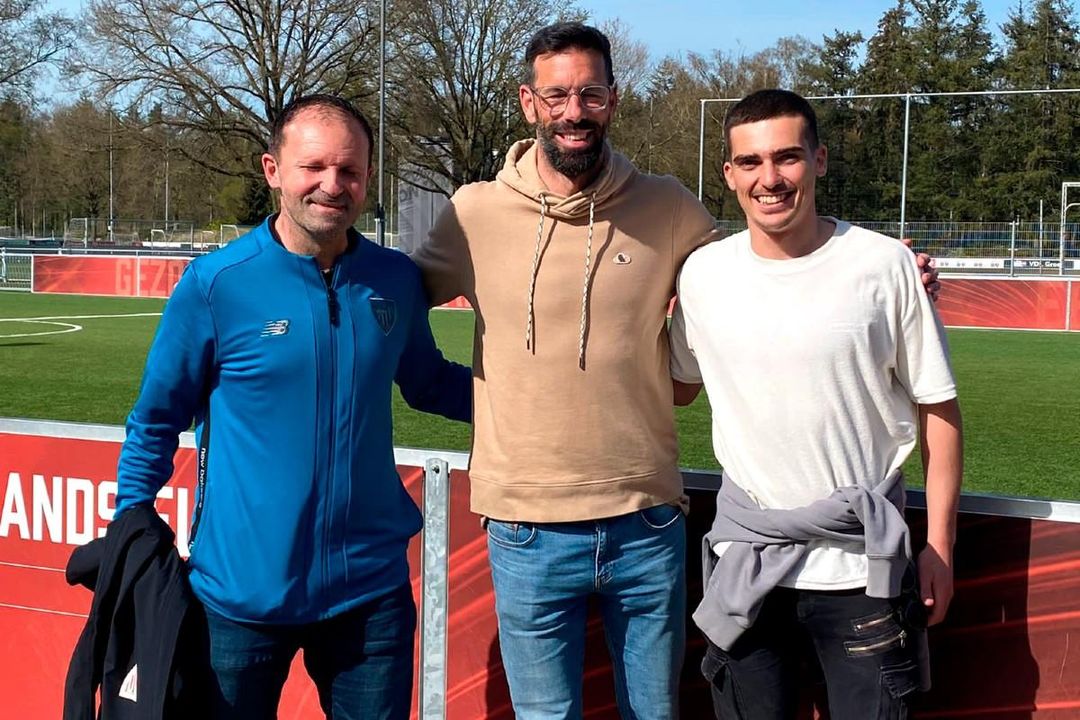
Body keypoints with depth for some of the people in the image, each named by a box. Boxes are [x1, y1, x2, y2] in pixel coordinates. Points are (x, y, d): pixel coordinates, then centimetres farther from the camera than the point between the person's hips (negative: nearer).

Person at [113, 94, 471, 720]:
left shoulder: (396, 280, -1)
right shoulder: (215, 284, -10)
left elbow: (430, 382, 16)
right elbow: (156, 423, -1)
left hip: (372, 589, 3)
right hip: (242, 591, -2)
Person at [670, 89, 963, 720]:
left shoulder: (884, 265, -9)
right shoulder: (703, 273, -1)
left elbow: (937, 406, -3)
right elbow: (679, 386, 15)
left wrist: (939, 544, -3)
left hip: (862, 562, -2)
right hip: (746, 557, 3)